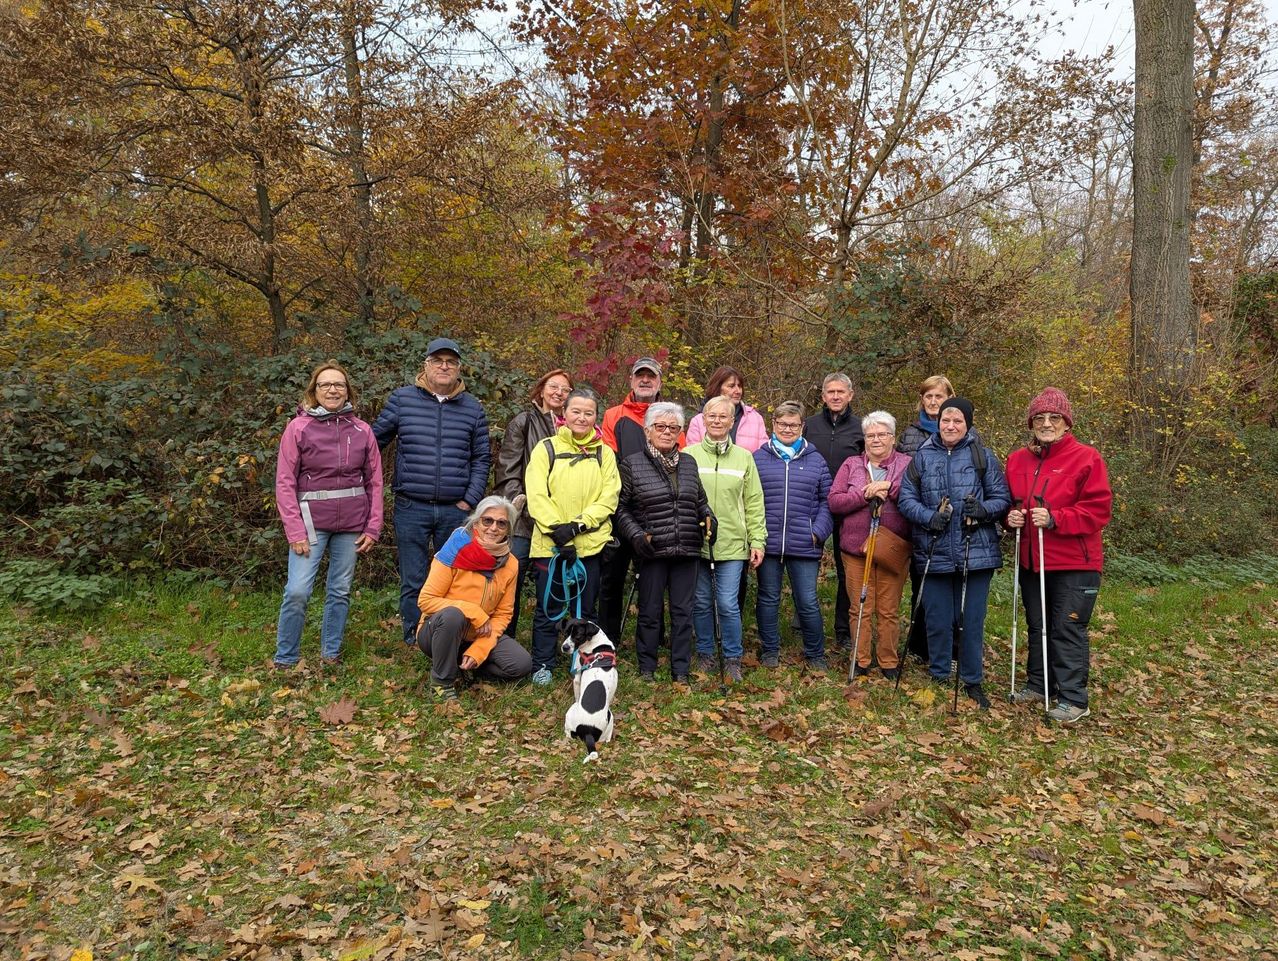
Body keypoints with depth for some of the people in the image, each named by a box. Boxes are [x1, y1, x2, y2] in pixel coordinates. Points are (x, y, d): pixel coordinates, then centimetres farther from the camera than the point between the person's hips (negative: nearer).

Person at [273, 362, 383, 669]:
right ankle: (284, 660, 8)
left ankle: (331, 655, 24)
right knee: (297, 591, -9)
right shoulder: (298, 427, -2)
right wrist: (295, 531, -10)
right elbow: (285, 482, -4)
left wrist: (373, 528, 3)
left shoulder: (362, 430, 4)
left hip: (352, 524, 3)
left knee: (340, 591, 10)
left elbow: (374, 482, 8)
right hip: (312, 520, -2)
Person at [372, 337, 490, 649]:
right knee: (413, 581, 5)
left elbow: (482, 458, 8)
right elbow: (374, 439, 9)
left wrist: (470, 500, 0)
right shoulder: (402, 399, 3)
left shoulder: (472, 407, 7)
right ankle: (414, 640, 19)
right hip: (411, 508, -1)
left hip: (455, 510, 2)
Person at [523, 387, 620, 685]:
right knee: (548, 609, 7)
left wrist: (577, 525, -13)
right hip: (550, 545, -1)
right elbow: (537, 496, -5)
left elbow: (608, 499, 0)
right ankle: (542, 666, 20)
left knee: (585, 610, 11)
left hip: (590, 545, 2)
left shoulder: (604, 453, 8)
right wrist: (556, 530, -16)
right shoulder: (546, 449, 2)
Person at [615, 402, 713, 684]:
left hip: (686, 551, 3)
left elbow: (700, 501, 24)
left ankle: (680, 671, 18)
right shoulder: (632, 464, 1)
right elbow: (620, 507, 2)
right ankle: (647, 668, 20)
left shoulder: (689, 463, 14)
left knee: (683, 611, 8)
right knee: (650, 611, 6)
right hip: (652, 552, -3)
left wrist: (708, 517, 4)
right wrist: (635, 535, -10)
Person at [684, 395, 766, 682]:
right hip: (696, 543, 0)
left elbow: (754, 503, 6)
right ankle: (705, 654, 26)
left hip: (732, 543, 0)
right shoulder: (688, 455, 1)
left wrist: (757, 541, 2)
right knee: (702, 603, 10)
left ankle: (733, 659, 15)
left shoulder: (744, 457, 6)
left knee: (728, 604, -1)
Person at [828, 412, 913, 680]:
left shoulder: (907, 464, 6)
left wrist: (890, 488, -20)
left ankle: (889, 661, 19)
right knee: (861, 608, 5)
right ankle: (860, 659, 17)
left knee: (889, 610, 6)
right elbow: (834, 501, -1)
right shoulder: (851, 465, 10)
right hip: (856, 546, 1)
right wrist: (864, 494, -13)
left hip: (893, 549, -1)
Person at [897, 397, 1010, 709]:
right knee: (937, 620, 10)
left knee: (972, 621, 7)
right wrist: (928, 516, -16)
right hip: (935, 553, 1)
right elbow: (906, 498, 3)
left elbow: (1002, 498, 2)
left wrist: (984, 509, -19)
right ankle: (939, 677, 26)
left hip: (976, 553, -1)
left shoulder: (983, 456, 2)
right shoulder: (922, 456, 5)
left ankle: (972, 681, 23)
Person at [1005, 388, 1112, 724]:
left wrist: (1055, 519, -23)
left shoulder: (1086, 458, -8)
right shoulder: (1017, 460, 8)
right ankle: (1038, 684, 30)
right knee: (1036, 626, 16)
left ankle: (1073, 699, 7)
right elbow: (1010, 502, 18)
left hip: (1073, 564, -6)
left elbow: (1098, 510, -13)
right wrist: (1011, 516, -4)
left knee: (1068, 629, -2)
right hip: (1031, 560, 6)